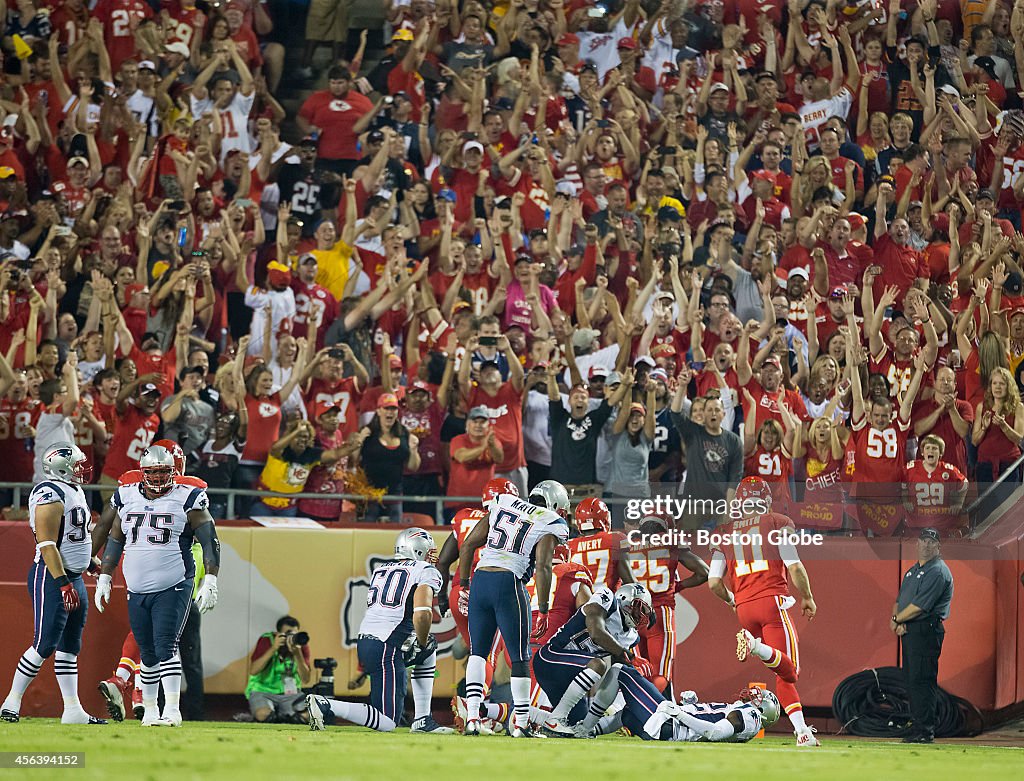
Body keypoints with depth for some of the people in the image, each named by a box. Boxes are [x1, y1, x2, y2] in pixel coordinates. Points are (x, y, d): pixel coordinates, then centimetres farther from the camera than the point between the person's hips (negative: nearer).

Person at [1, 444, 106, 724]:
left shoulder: (75, 492, 14)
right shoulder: (50, 494, -17)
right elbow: (47, 544, -22)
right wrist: (63, 583, -26)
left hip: (73, 578, 10)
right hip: (51, 578, -10)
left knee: (69, 647, 10)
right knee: (44, 644, -10)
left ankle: (72, 710, 12)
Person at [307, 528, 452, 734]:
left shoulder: (381, 570, 19)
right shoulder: (425, 572, 0)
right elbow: (422, 614, -14)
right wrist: (422, 644, 0)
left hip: (365, 640, 8)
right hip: (387, 650, -8)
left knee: (431, 648, 30)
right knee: (388, 723, -3)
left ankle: (423, 721, 26)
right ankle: (326, 706, -16)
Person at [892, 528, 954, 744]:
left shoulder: (938, 571, -8)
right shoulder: (912, 572, 22)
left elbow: (920, 605, -16)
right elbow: (899, 600, 18)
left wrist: (897, 619, -7)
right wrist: (896, 621, -2)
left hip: (926, 630, -9)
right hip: (908, 631, 9)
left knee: (921, 680, -13)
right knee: (912, 679, 9)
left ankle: (924, 730, -14)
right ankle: (917, 727, 13)